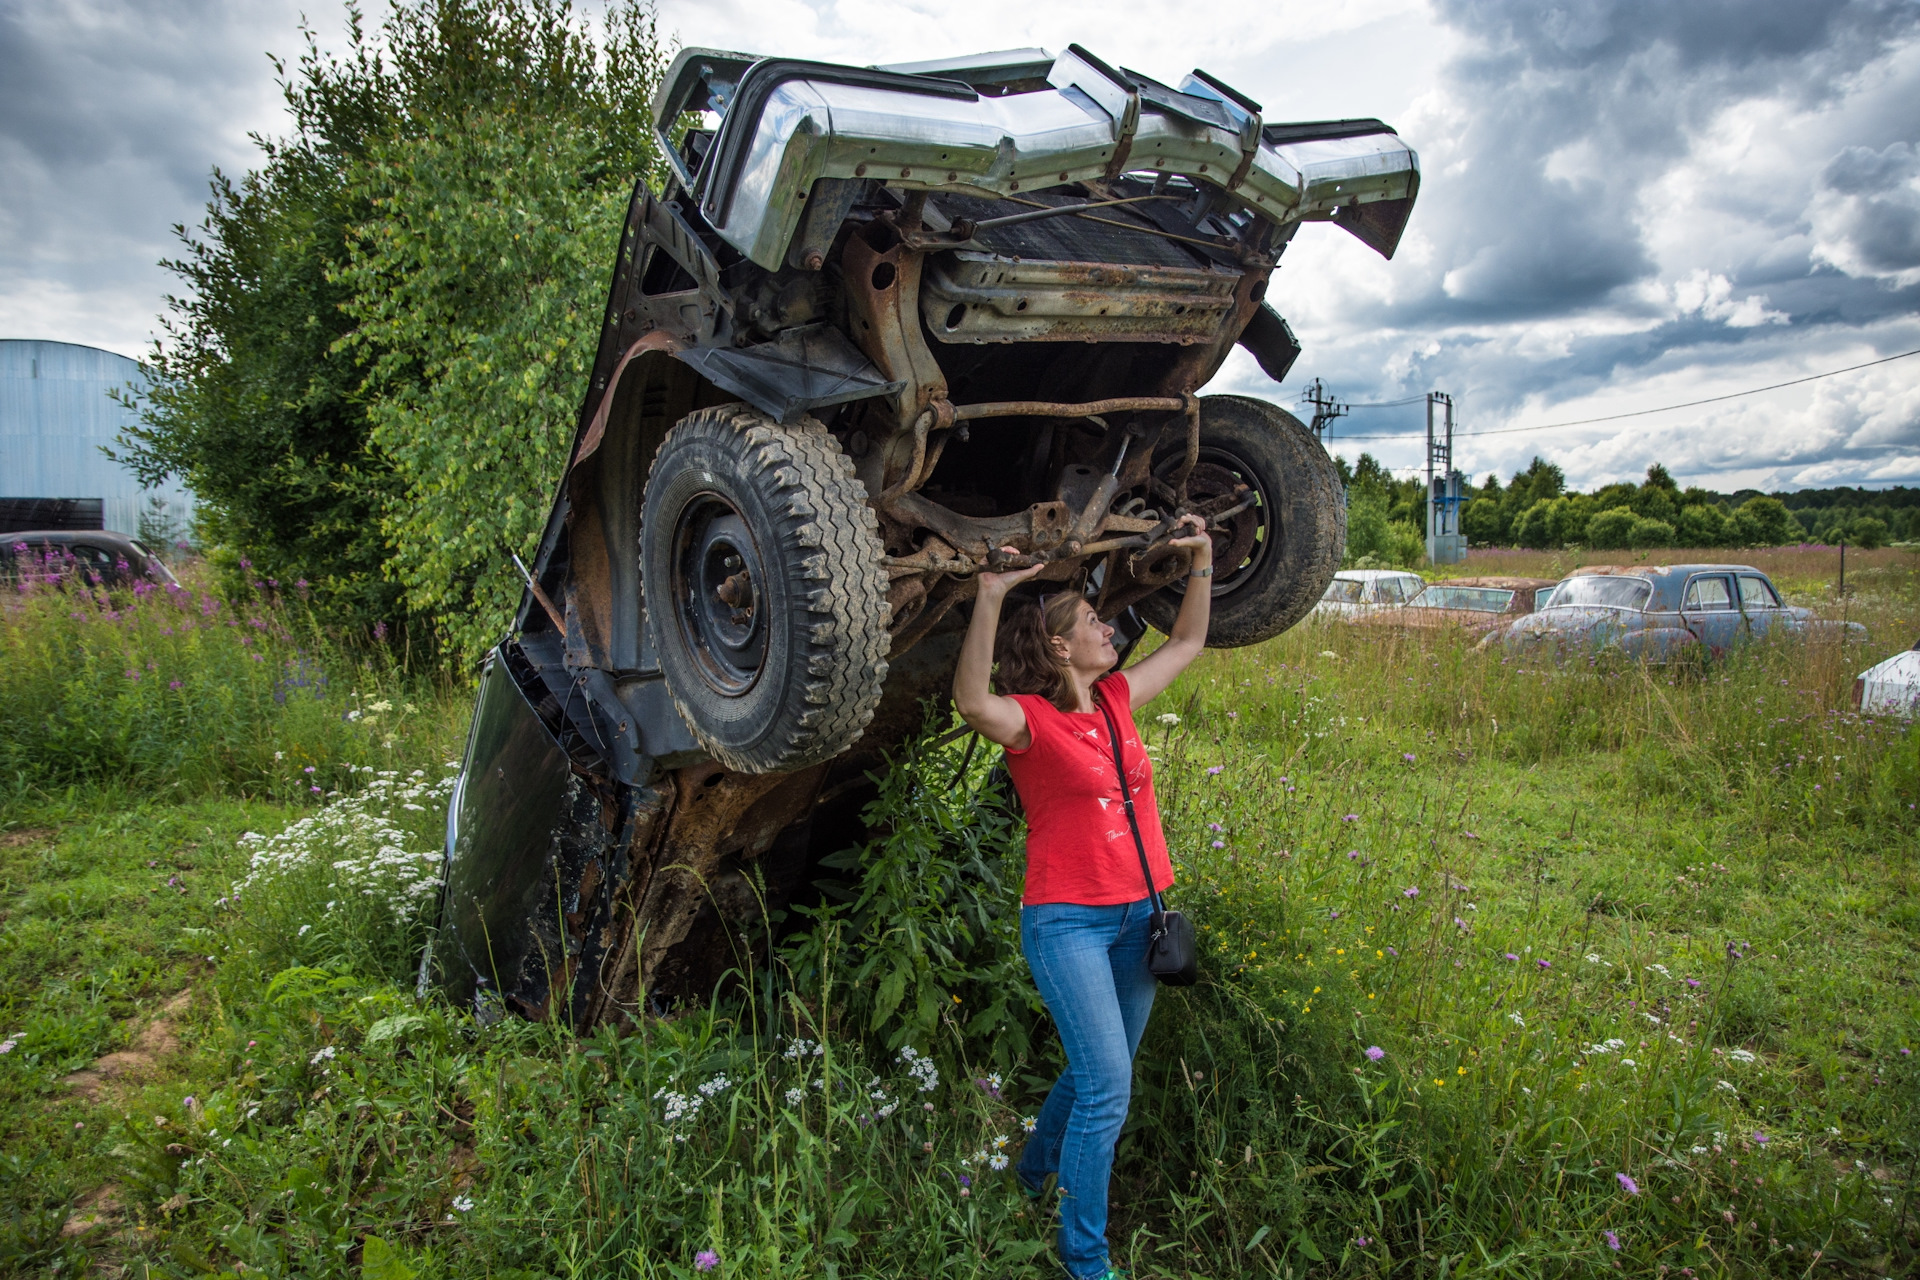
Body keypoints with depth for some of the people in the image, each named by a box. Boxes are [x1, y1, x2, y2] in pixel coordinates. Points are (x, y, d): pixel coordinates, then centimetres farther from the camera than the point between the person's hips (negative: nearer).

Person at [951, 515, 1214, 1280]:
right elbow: (973, 702, -36)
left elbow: (1187, 643, 20)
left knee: (1097, 1074, 20)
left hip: (1136, 916, 7)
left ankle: (1036, 1172, 46)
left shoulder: (1116, 700, 7)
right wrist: (990, 600, -43)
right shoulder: (1031, 720, -13)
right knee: (1108, 1090, -9)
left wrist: (1201, 562, 14)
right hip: (1067, 923, -7)